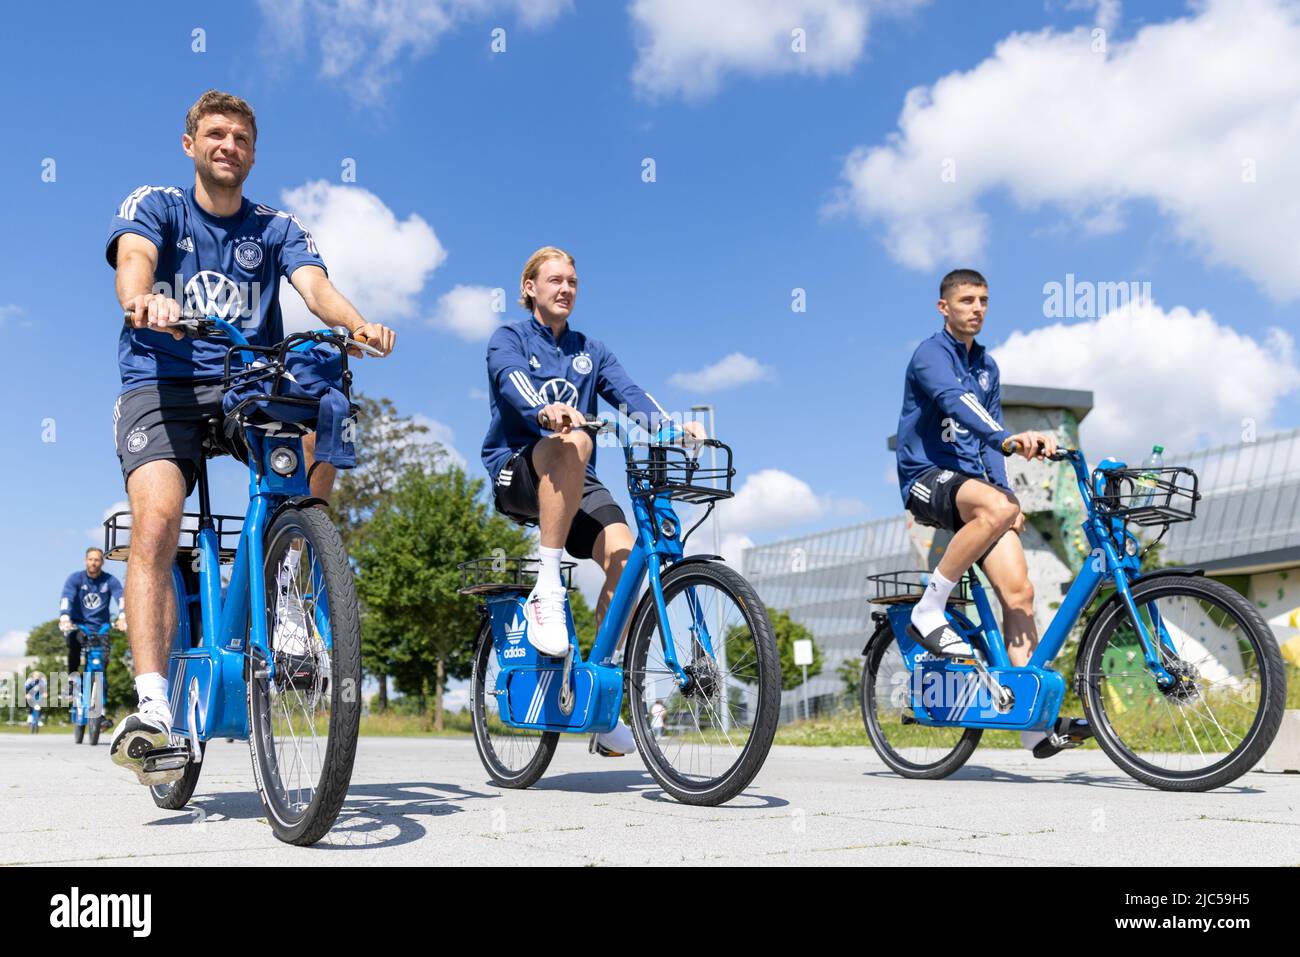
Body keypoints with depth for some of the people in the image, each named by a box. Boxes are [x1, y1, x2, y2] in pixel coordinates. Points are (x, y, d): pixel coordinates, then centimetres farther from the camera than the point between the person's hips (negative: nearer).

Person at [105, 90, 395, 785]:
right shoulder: (155, 205, 10)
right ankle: (153, 707, -25)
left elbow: (314, 285, -6)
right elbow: (133, 258, -13)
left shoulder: (276, 228, 14)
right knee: (156, 522, -24)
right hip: (161, 385, -1)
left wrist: (356, 323, -30)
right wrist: (143, 299, -39)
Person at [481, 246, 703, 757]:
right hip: (518, 472, -4)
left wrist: (670, 425, -21)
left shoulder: (591, 351, 19)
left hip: (577, 484, 4)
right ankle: (546, 592, -30)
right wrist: (547, 412, -41)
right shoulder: (508, 339, 7)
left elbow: (628, 393, 1)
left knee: (624, 553, -22)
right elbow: (514, 381, -17)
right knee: (572, 443, -37)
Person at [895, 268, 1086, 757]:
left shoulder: (987, 366, 18)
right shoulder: (930, 354, -7)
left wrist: (1006, 491, 5)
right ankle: (928, 612, -22)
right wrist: (1006, 438, -45)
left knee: (1019, 590, -9)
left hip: (973, 479, 7)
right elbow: (955, 401, -28)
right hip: (928, 477, -6)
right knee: (994, 508, -39)